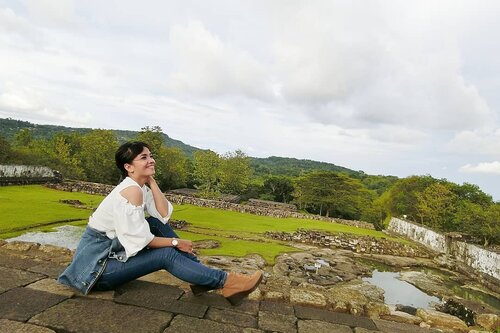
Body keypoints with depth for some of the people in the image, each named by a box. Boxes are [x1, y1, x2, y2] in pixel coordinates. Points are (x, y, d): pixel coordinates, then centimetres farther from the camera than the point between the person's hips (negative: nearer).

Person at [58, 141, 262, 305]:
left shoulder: (142, 186, 4)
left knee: (156, 225, -1)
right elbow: (139, 240, -25)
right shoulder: (132, 190, -24)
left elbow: (164, 215, -8)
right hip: (96, 263, -8)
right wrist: (175, 243, -14)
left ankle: (202, 279, -2)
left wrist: (151, 181, -7)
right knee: (167, 255, -18)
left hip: (111, 249, 9)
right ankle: (226, 282, -12)